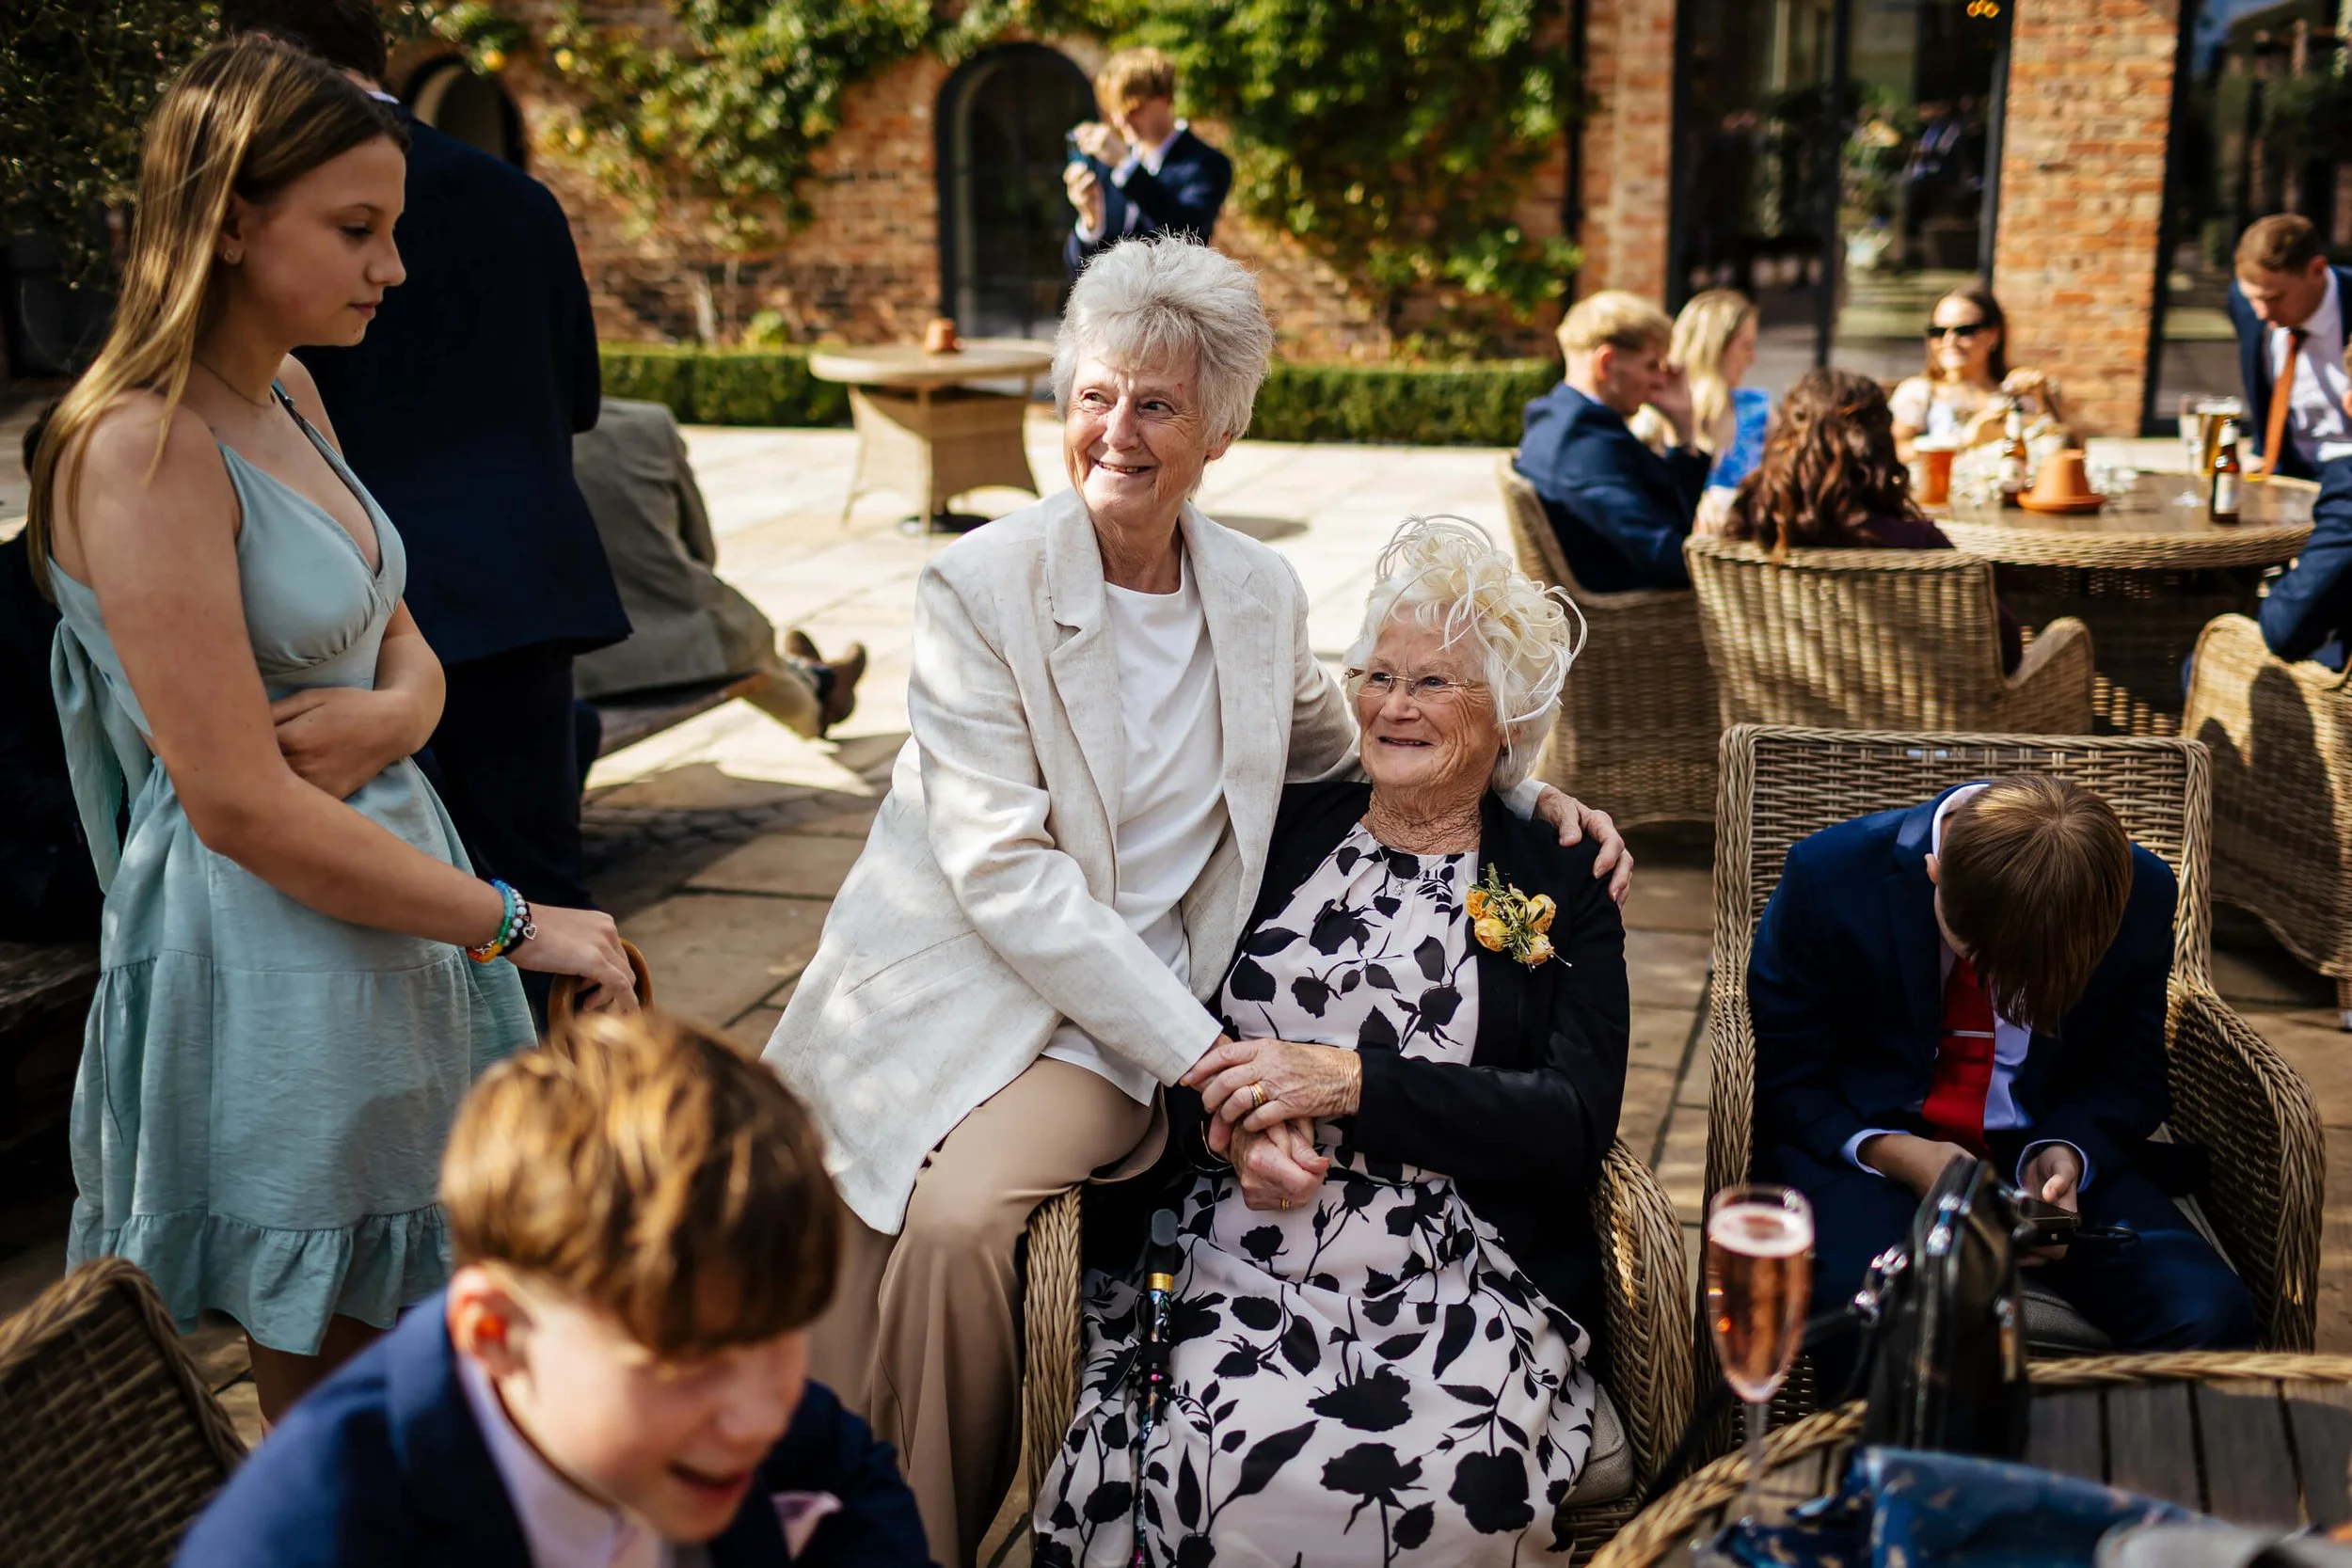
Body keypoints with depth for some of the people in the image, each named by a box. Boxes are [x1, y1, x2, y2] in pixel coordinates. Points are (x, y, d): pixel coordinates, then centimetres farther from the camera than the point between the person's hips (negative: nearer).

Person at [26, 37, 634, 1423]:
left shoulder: (289, 398, 9)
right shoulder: (142, 447, -18)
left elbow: (405, 645, 16)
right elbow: (241, 806, -21)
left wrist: (394, 712, -9)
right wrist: (517, 923, -15)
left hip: (399, 933, 8)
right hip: (272, 963, -8)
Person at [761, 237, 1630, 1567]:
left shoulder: (1263, 594, 7)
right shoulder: (980, 586, -6)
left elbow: (1349, 749, 27)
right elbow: (1004, 868, -14)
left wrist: (1526, 787, 10)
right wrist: (1204, 1059, -19)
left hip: (1113, 1022, 1)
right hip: (951, 990, -1)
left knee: (955, 1222, -26)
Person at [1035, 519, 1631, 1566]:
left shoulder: (1560, 886, 8)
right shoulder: (1281, 830, 12)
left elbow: (1578, 1119, -4)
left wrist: (1346, 1082, -12)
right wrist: (1240, 1122, -9)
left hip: (1461, 1281, 0)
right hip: (1244, 1257, 1)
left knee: (1454, 1483, -30)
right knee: (1239, 1468, -28)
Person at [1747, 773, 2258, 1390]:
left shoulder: (2140, 894, -11)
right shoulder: (1830, 876, -17)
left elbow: (2129, 1078, 5)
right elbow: (1780, 1079, -7)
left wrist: (2066, 1154, -16)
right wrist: (1891, 1153, -23)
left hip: (2041, 1147, 3)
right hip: (1862, 1138, -3)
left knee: (2209, 1313, -23)